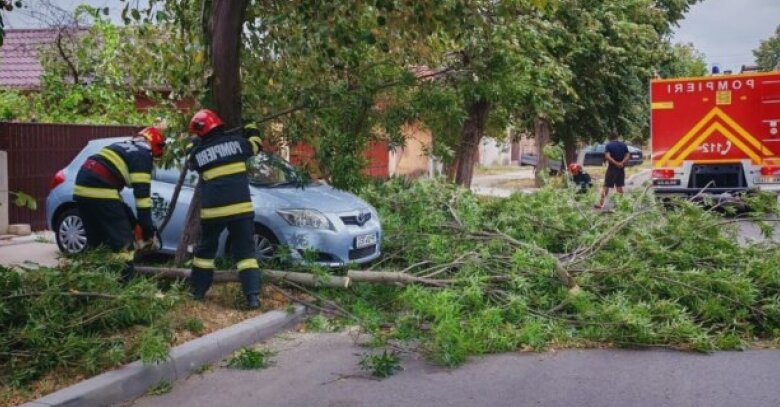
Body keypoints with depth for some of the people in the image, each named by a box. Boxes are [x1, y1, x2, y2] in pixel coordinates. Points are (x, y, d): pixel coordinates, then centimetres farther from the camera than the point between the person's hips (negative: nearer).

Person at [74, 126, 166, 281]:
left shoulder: (123, 146, 26)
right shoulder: (143, 154, 1)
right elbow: (141, 192, -6)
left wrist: (124, 212, 32)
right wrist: (147, 226, -2)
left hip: (82, 187, 9)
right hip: (100, 191, -9)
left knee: (95, 238, 21)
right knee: (123, 237, -1)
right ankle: (126, 278, -1)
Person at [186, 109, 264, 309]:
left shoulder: (198, 153, 2)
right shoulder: (235, 141, 1)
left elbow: (192, 161, 26)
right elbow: (256, 144, 21)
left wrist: (195, 143, 38)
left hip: (213, 210, 0)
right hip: (241, 208, 0)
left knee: (206, 250, 20)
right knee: (245, 252, 2)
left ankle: (198, 290, 28)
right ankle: (252, 296, -8)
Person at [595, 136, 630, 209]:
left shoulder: (608, 145, -6)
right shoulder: (623, 145, 6)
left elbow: (607, 156, -19)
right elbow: (627, 156, -3)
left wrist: (616, 163, -19)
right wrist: (622, 163, -15)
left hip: (612, 168, -4)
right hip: (621, 168, 4)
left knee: (606, 187, -1)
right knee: (619, 186, 11)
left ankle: (600, 203, -3)